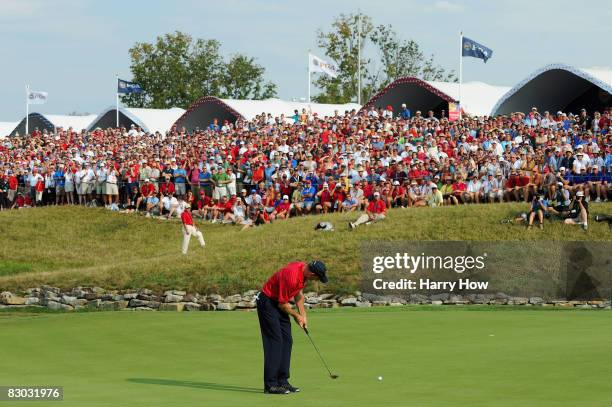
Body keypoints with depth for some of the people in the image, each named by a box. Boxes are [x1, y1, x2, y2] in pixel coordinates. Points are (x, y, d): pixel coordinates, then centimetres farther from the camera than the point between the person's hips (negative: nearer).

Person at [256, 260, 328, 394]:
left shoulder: (304, 268, -3)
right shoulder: (291, 277, -32)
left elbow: (298, 293, 14)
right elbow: (282, 304, -21)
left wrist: (303, 315, 9)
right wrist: (296, 316, -4)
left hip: (279, 304, 9)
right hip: (267, 302, -9)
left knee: (287, 341, 6)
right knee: (274, 342, -12)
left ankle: (282, 381, 9)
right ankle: (270, 385, -11)